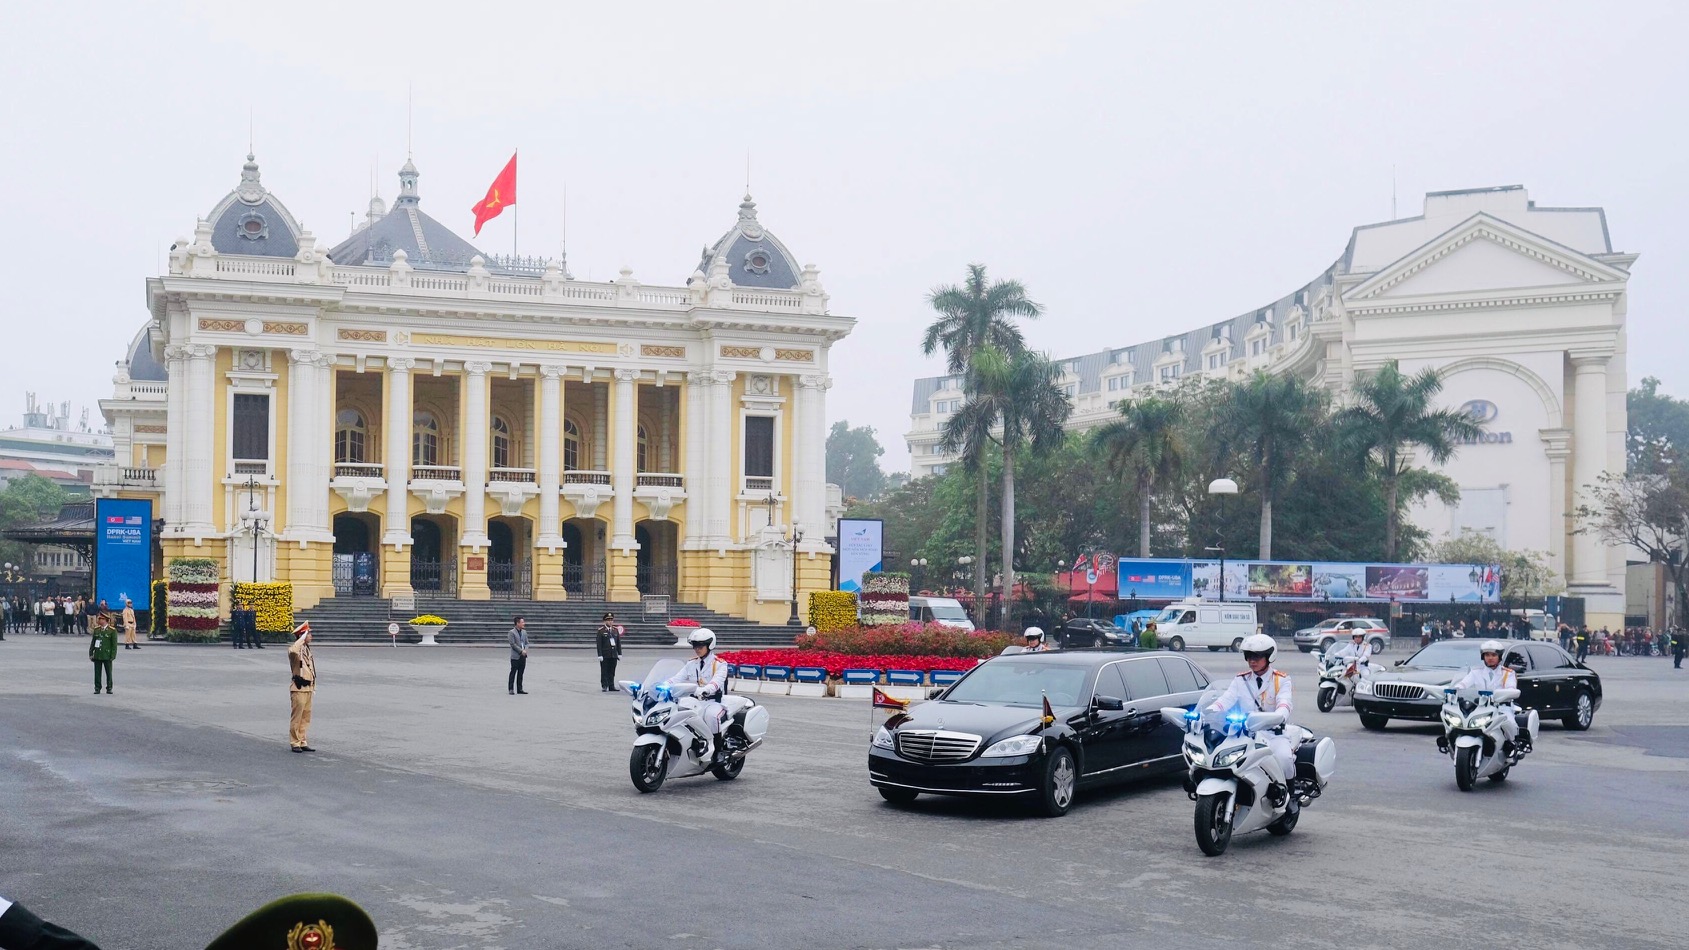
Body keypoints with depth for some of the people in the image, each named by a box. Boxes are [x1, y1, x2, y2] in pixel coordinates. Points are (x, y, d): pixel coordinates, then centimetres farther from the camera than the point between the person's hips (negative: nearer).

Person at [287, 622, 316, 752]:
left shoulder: (308, 650, 16)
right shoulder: (296, 650, -12)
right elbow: (293, 650, -41)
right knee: (297, 717, -2)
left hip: (308, 688, 9)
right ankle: (295, 743, 4)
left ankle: (303, 742, 19)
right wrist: (302, 638, -28)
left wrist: (313, 688, 22)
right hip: (298, 688, -9)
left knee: (306, 717, 12)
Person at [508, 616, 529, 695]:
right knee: (513, 673, -2)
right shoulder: (512, 632, -8)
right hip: (515, 656, -6)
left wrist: (525, 650, -5)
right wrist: (521, 651, -16)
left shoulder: (524, 632, 12)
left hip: (523, 656, 6)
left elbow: (526, 643, 14)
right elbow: (513, 644, -13)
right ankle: (511, 689, 2)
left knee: (521, 673, 9)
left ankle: (519, 689, 14)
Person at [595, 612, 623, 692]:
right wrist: (600, 655, -13)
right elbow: (599, 643, -7)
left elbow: (618, 642, 13)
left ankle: (611, 686, 10)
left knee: (612, 671, 7)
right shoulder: (601, 630, -3)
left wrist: (619, 653, 7)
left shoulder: (616, 630, 11)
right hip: (605, 655, -4)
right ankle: (604, 686, 3)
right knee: (604, 671, -2)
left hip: (613, 655, 4)